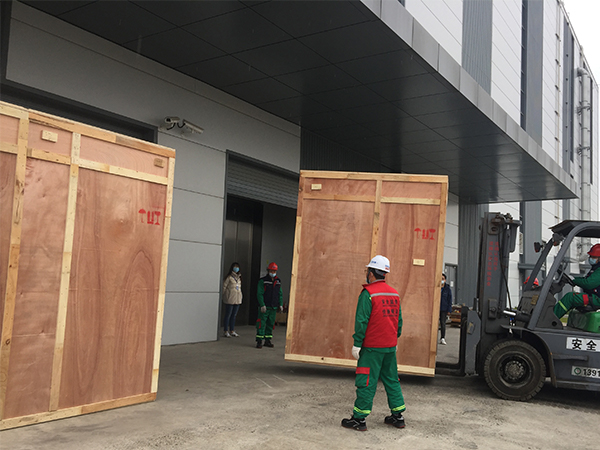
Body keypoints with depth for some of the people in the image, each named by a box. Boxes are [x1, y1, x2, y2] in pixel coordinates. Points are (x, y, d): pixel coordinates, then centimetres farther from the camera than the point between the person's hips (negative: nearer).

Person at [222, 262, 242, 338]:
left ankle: (232, 331, 19)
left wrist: (240, 296, 15)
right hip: (230, 299, -7)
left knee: (234, 315, 12)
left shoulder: (239, 277, 14)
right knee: (228, 315, -2)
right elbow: (224, 286, -7)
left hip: (238, 299, 7)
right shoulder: (229, 277, -7)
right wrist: (225, 295, -5)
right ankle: (225, 331, 5)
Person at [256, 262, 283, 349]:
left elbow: (280, 294, 16)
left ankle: (267, 341, 18)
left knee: (270, 324, 10)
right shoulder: (262, 281, -5)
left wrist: (280, 304, 7)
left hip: (274, 308, 5)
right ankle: (259, 341, -3)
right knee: (261, 324, -7)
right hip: (264, 307, -5)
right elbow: (259, 294, -9)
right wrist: (262, 305, -16)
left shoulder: (278, 281, 12)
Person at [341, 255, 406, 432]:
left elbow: (361, 321, -16)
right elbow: (399, 320, 15)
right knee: (391, 380, 16)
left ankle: (359, 419, 6)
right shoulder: (394, 293, 8)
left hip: (372, 347, -7)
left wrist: (357, 344, -11)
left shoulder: (368, 293, -14)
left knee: (366, 382, 0)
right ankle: (397, 416, 22)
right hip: (390, 346, 7)